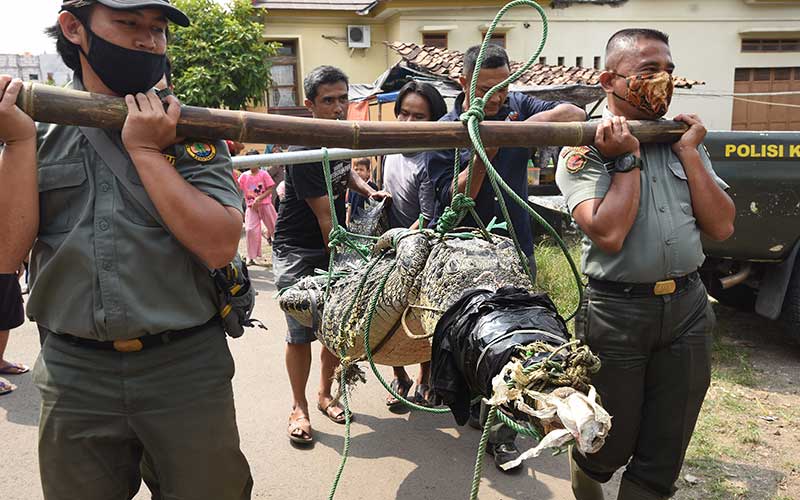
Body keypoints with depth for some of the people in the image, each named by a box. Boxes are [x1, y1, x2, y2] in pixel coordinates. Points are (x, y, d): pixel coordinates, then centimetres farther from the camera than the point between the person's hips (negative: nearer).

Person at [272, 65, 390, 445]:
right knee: (301, 332, -6)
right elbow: (325, 218, -22)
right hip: (297, 251, -7)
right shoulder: (304, 150, -21)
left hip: (334, 246, 7)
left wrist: (368, 190, 7)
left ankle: (325, 394, 26)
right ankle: (299, 408, 13)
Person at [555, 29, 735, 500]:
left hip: (688, 306, 5)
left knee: (663, 455, 13)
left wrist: (688, 151, -2)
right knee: (609, 445, 12)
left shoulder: (684, 141, 9)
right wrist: (627, 159, -15)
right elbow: (609, 234, -20)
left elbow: (721, 227, 1)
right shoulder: (584, 149, -7)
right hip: (618, 312, -4)